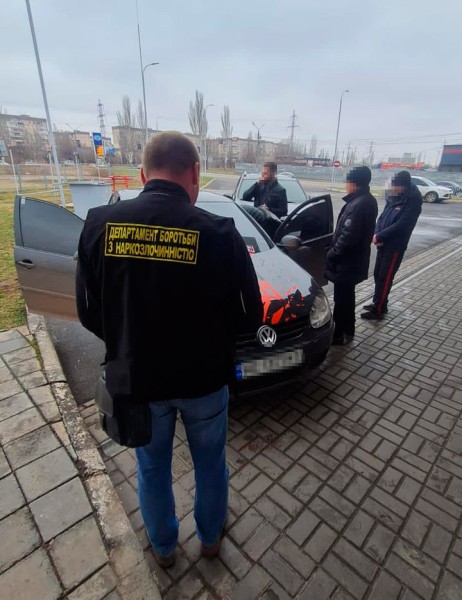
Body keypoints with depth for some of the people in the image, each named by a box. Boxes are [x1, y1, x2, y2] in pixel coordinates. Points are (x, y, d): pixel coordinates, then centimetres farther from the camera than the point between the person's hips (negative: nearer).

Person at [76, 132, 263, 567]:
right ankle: (210, 536, 53)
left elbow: (89, 315, -4)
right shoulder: (218, 233, -19)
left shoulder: (100, 225, -12)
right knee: (210, 463, 27)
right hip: (203, 380, -1)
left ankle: (163, 546, 54)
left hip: (135, 379, 2)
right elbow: (248, 317, -11)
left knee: (152, 469, 28)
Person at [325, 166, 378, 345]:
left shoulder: (358, 204, -23)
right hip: (356, 260, 10)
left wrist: (331, 255, -16)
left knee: (341, 298, 2)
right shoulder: (368, 200, 10)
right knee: (347, 296, 20)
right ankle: (347, 330, 34)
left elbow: (347, 236, -27)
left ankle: (339, 335, 16)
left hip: (347, 262, -10)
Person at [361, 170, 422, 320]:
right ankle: (378, 303, 29)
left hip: (395, 247, -7)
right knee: (378, 275, 14)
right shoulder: (392, 199, 9)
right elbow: (382, 218, 9)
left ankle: (378, 310, 5)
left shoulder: (412, 203, -13)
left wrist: (379, 236, -19)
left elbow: (400, 226, -21)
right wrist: (377, 234, -9)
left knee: (385, 278, -3)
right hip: (383, 244, 7)